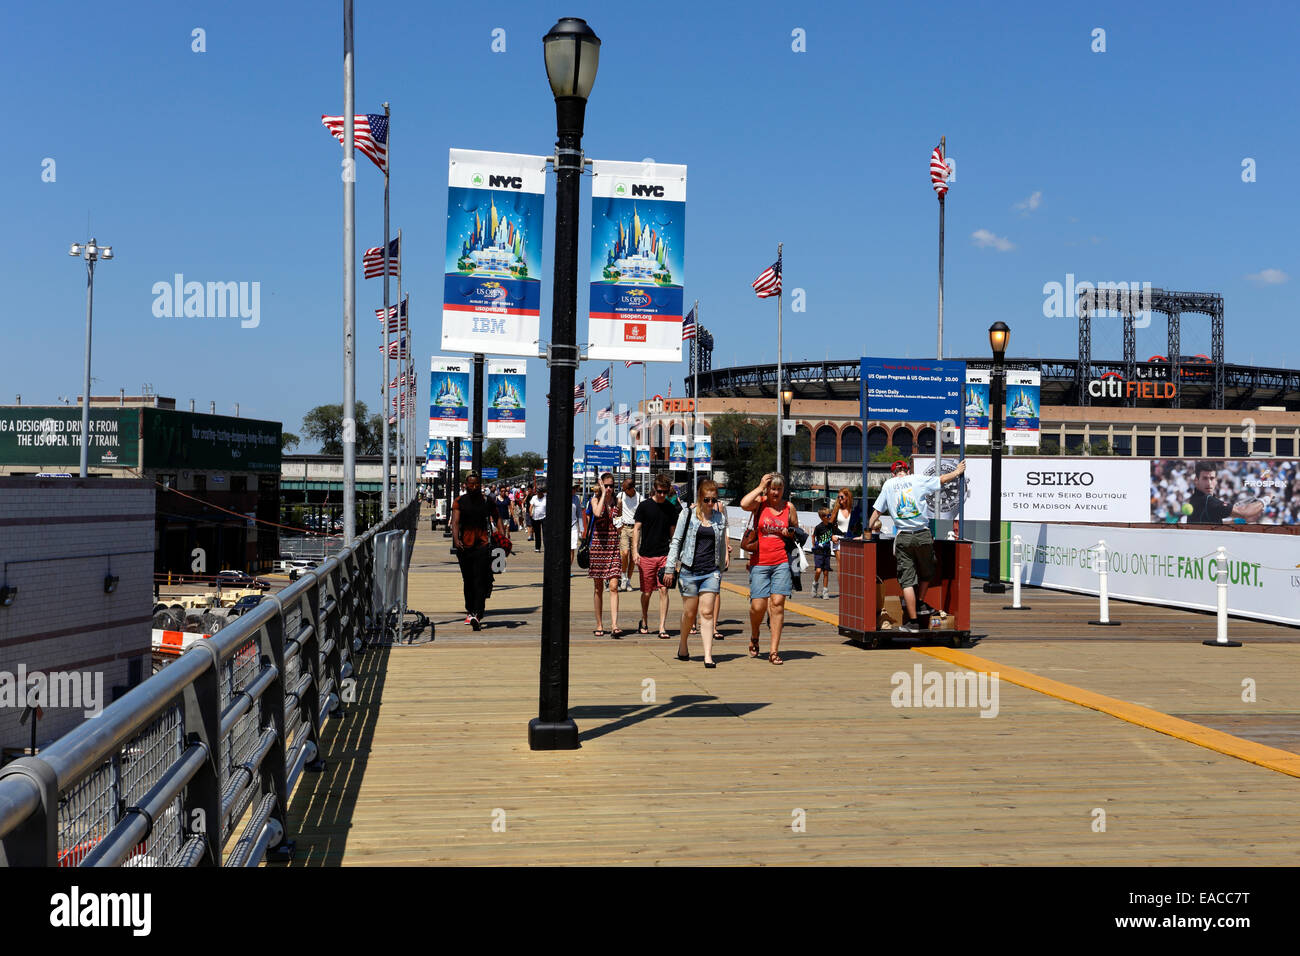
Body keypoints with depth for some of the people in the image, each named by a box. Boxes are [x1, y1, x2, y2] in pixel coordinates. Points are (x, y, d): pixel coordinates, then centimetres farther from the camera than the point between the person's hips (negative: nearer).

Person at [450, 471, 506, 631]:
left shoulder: (488, 501, 5)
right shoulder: (459, 502, 4)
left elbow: (497, 517, 13)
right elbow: (455, 522, -4)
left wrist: (503, 536, -2)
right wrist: (456, 539, -20)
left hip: (483, 544, -2)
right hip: (465, 545, 2)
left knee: (480, 580, -12)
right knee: (467, 580, 12)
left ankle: (477, 615, -18)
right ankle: (470, 611, 26)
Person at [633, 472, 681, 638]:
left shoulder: (671, 509, 8)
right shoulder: (644, 506, 0)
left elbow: (672, 532, 15)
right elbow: (636, 529, 1)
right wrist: (635, 551, -8)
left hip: (665, 555, 1)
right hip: (646, 555, -1)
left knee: (664, 590, -8)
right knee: (647, 592, 6)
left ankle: (662, 627, -8)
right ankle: (644, 623, 27)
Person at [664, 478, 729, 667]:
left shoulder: (720, 519, 9)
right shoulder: (687, 515, 2)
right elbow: (676, 541, 2)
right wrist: (670, 568, -2)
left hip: (711, 572, 1)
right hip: (690, 571, -1)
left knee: (707, 613, -6)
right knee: (689, 613, 7)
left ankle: (708, 656, -9)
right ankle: (682, 645, 32)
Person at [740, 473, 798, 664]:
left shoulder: (789, 507, 10)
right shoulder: (759, 503, 2)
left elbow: (797, 531, 22)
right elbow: (744, 504, -20)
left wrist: (791, 533, 0)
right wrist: (760, 488, -10)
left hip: (782, 562, 1)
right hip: (759, 562, -1)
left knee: (777, 603, -5)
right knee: (758, 606, -4)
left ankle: (774, 651, -1)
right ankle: (754, 637, 28)